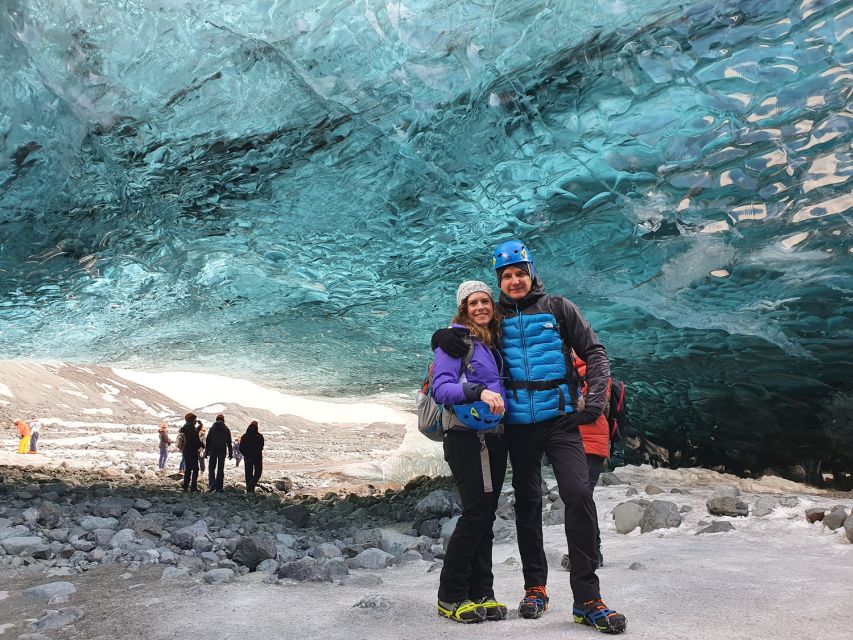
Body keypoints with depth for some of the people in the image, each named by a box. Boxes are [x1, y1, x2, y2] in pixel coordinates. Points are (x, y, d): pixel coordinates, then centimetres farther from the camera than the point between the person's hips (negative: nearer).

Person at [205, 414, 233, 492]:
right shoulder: (226, 430, 2)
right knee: (220, 469, 5)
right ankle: (219, 487, 3)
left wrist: (206, 451, 5)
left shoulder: (212, 429, 1)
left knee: (211, 468, 8)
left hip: (212, 451, 0)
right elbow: (229, 443, 3)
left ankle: (212, 485, -9)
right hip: (222, 452, 0)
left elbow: (207, 441, 0)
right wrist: (230, 453, 7)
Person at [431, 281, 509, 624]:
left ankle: (481, 594, 15)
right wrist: (479, 392, -27)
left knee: (485, 515, 7)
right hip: (466, 436, -7)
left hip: (494, 437, 7)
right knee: (475, 512, -10)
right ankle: (450, 597, 2)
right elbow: (440, 388, -15)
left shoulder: (495, 341, 17)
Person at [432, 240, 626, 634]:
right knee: (527, 504, 10)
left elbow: (594, 353, 3)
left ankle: (587, 599, -7)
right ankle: (535, 588, 25)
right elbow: (460, 333, 15)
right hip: (518, 425, 2)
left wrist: (595, 399, -10)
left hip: (560, 420, -2)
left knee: (578, 494, -15)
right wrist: (446, 336, -10)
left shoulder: (557, 308, 4)